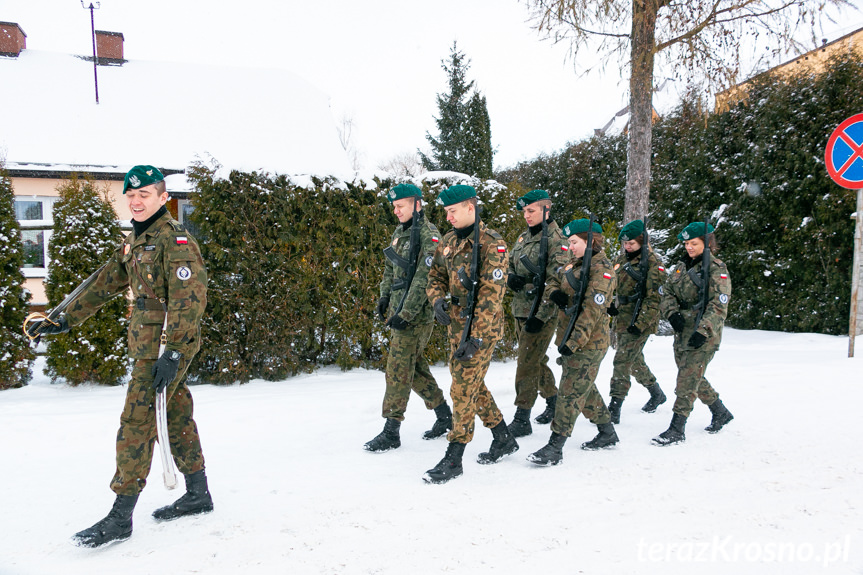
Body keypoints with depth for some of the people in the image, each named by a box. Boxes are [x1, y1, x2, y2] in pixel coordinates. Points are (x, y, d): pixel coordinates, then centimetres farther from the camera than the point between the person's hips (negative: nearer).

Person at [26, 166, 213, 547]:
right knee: (177, 419, 14)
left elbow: (188, 299, -21)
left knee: (136, 421, -7)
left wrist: (172, 353, -26)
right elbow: (105, 284, 23)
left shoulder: (174, 238, -14)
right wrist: (64, 321, 23)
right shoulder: (133, 242, 16)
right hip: (147, 343, 9)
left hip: (168, 344, -9)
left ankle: (120, 518, 1)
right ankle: (198, 495, 26)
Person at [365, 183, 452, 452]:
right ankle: (445, 415, 28)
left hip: (416, 312, -9)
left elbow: (424, 279, -21)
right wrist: (384, 297, 14)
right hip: (398, 307, 9)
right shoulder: (400, 231, 12)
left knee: (399, 369, -6)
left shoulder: (429, 235, -15)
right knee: (414, 365, 15)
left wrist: (406, 314, -23)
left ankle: (391, 432, 2)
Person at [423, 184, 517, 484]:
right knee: (471, 383, 16)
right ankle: (504, 439, 33)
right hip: (456, 323, 8)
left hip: (481, 326, -8)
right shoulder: (449, 241, 9)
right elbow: (436, 276, 18)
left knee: (463, 388, -6)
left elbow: (492, 294, -20)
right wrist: (438, 300, -5)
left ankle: (453, 460, 5)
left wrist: (476, 337, -24)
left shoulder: (491, 243, -15)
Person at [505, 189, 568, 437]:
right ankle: (554, 402, 36)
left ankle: (522, 420, 0)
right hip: (520, 310, 8)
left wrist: (540, 315, -22)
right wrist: (511, 278, -4)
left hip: (542, 313, -8)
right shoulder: (524, 237, 13)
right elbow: (510, 266, 21)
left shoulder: (556, 239, -12)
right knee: (537, 360, 18)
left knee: (527, 364, -8)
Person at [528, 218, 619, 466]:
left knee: (570, 392, -8)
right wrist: (555, 293, -2)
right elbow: (554, 280, 23)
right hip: (570, 337, 9)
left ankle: (554, 448, -4)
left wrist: (573, 342, -27)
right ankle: (607, 433, 34)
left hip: (589, 342, -9)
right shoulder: (576, 263, 12)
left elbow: (592, 310, -23)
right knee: (584, 389, 19)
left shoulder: (601, 269, -15)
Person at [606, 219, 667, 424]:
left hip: (640, 322, -8)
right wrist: (611, 304, 4)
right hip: (621, 318, 8)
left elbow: (654, 298, -16)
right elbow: (614, 284, 22)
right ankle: (657, 394, 41)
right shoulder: (622, 258, 10)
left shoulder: (652, 263, -13)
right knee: (635, 361, 19)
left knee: (622, 361, -12)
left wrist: (640, 324, -20)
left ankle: (614, 409, -7)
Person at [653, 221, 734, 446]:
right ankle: (721, 413, 37)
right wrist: (672, 313, -9)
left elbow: (718, 306, -16)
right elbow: (667, 292, 10)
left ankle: (677, 429, -4)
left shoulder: (717, 270, -9)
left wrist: (703, 331, -26)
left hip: (704, 335, -7)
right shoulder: (682, 266, 11)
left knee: (688, 379, -10)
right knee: (693, 378, 16)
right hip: (682, 331, 7)